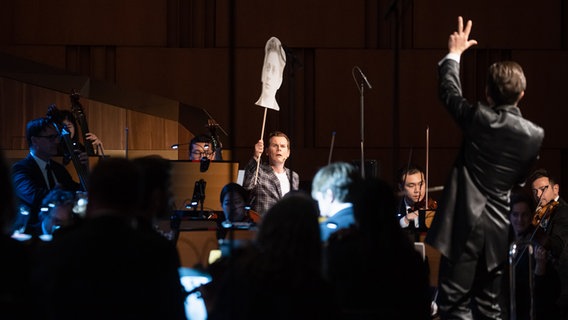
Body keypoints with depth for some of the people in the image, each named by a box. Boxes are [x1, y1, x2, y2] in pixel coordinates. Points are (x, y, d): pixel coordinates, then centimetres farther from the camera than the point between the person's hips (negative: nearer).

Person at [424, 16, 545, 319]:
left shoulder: (478, 118, -10)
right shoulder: (536, 134, -1)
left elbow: (448, 91, 8)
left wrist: (454, 54, 24)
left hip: (465, 223, -5)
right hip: (499, 228, 5)